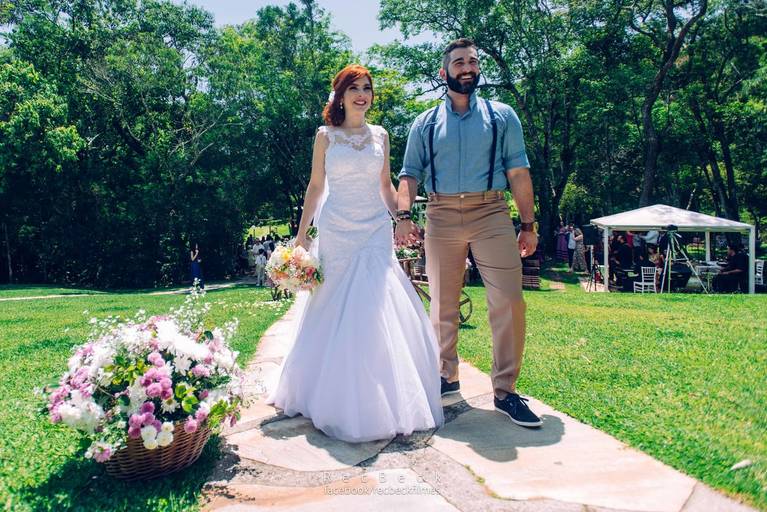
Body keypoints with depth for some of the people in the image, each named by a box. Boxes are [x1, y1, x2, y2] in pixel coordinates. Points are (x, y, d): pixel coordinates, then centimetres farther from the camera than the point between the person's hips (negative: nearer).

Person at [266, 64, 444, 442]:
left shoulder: (380, 135, 11)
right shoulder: (325, 135, 4)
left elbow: (386, 185, 15)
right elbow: (315, 186, 5)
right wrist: (301, 234, 2)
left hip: (376, 230, 2)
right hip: (336, 231, -1)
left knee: (377, 310, -3)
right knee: (335, 312, 1)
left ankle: (384, 399, 11)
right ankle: (339, 400, 15)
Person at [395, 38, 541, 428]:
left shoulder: (502, 116, 12)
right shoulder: (426, 123, 13)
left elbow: (518, 172, 6)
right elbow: (409, 173, 8)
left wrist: (528, 224, 1)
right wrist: (404, 215, -8)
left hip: (491, 213, -1)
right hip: (441, 216, 1)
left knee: (508, 301, -9)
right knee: (443, 304, 8)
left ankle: (505, 390, 2)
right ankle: (447, 377, 24)